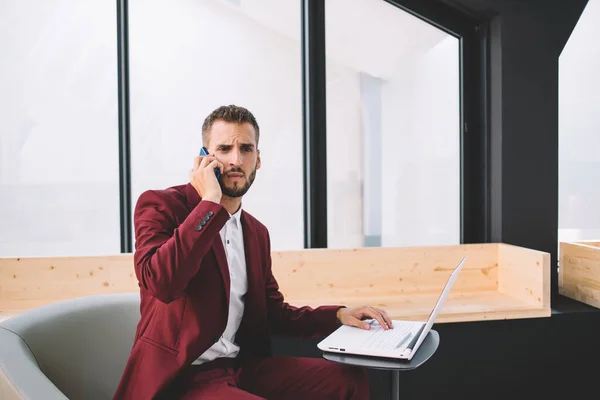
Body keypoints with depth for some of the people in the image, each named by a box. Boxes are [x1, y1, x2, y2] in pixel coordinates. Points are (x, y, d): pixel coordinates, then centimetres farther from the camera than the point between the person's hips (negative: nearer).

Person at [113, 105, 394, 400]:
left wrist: (338, 315, 2)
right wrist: (210, 204, -20)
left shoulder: (256, 232, 12)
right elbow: (160, 282, -25)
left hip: (242, 366, 7)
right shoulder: (160, 205, -8)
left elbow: (273, 312, 16)